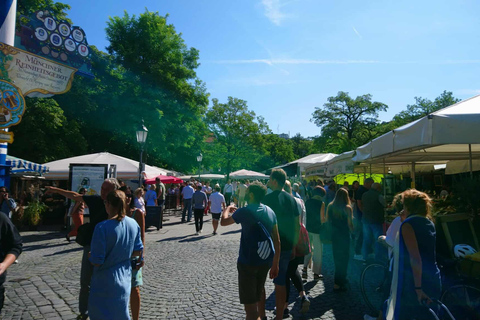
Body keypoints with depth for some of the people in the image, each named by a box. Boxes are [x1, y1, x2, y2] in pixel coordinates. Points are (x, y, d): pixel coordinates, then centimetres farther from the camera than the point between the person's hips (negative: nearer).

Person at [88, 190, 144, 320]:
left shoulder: (102, 227, -24)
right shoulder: (134, 224, -7)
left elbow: (96, 261, -21)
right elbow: (138, 251, 2)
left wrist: (90, 256, 0)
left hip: (106, 281, -5)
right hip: (125, 278, 5)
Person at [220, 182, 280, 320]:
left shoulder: (245, 211, -16)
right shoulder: (270, 212, 2)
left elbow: (223, 221, -1)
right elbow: (277, 241, 4)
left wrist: (228, 208, 19)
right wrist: (275, 264, 11)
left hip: (248, 262, -7)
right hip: (266, 261, 7)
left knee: (250, 303, 0)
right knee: (259, 288, 33)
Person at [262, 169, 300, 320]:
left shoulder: (267, 198, -13)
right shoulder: (291, 199, 4)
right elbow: (297, 225, 7)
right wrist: (293, 245, 15)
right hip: (286, 246, 5)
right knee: (281, 282, 14)